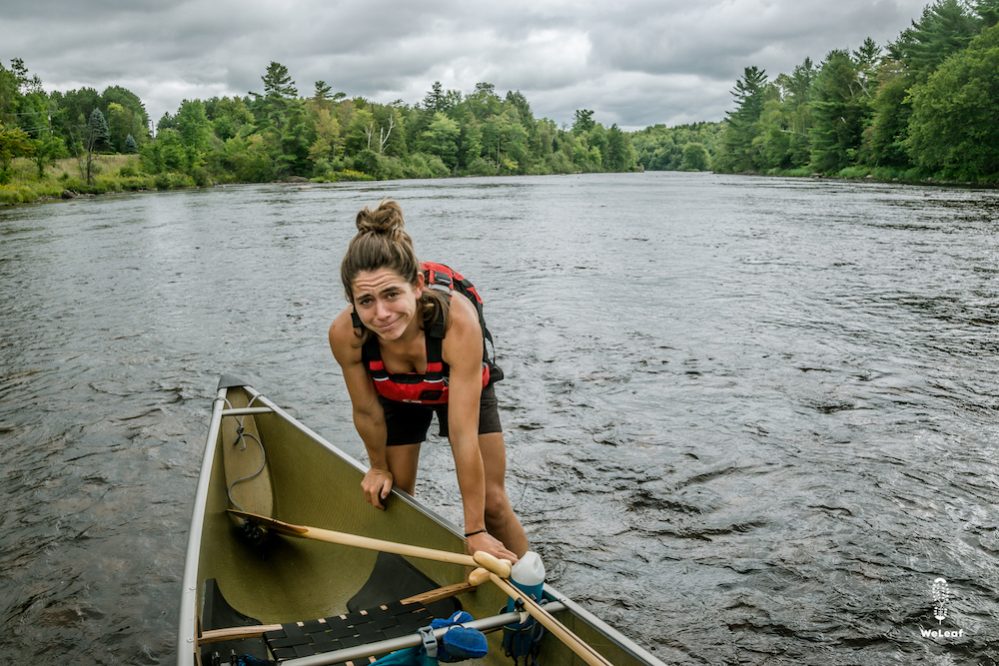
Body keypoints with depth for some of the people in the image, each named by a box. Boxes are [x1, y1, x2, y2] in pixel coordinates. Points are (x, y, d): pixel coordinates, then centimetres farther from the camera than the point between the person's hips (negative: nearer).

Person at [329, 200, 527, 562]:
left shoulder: (458, 319, -45)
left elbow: (463, 435, -41)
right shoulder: (345, 333, -36)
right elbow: (367, 411, -16)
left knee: (492, 504, -3)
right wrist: (379, 467, 1)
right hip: (397, 397, 2)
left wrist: (475, 532, -34)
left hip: (463, 390, -2)